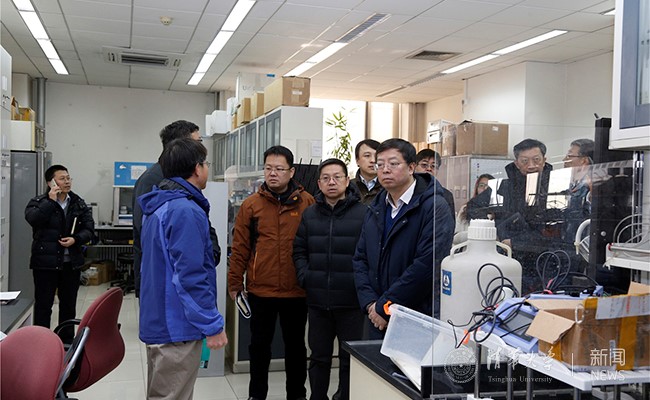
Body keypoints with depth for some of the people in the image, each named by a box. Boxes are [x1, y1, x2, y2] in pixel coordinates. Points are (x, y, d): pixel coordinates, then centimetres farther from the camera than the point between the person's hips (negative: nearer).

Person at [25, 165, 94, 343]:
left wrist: (76, 239, -15)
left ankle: (67, 341, 25)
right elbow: (32, 219, -23)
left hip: (72, 263, 4)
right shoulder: (39, 202, -2)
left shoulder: (79, 203, 7)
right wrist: (50, 201, -21)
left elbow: (89, 229, 2)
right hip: (45, 262, -4)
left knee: (69, 305, 13)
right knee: (43, 305, 2)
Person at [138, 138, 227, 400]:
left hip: (157, 320, 10)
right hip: (177, 328, -10)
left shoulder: (158, 207, 11)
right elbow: (191, 277, -24)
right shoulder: (186, 211, -21)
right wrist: (213, 325, -18)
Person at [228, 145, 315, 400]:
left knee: (295, 344, 15)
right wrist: (235, 283, -1)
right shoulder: (251, 204, -2)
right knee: (260, 344, 14)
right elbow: (240, 247, -1)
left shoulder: (307, 203, -3)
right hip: (260, 290, 0)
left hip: (297, 291, 0)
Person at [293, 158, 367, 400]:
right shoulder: (309, 214, 8)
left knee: (350, 359, 10)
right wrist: (304, 276, 0)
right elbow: (299, 250, 13)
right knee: (319, 357, 16)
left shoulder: (363, 213, -7)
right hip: (317, 300, 4)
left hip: (351, 301, -4)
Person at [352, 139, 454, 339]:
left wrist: (384, 307, -17)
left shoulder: (434, 207, -12)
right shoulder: (376, 208, 11)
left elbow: (427, 265, -21)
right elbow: (360, 259, 10)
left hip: (419, 321, -6)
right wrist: (370, 303, -5)